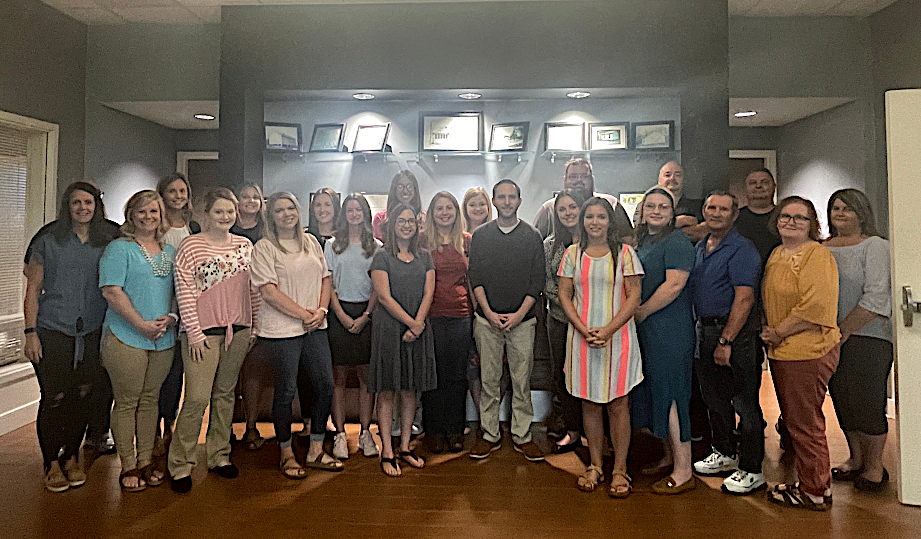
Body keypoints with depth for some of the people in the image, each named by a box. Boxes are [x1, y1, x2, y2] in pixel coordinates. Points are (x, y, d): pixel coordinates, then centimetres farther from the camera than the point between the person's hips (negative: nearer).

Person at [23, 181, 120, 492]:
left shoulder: (109, 241, 7)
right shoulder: (48, 240, 2)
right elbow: (33, 288, 3)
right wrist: (30, 332, -4)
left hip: (92, 332, 2)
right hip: (53, 330, -2)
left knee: (83, 396, 6)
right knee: (54, 397, -1)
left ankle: (72, 457, 24)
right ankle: (52, 463, 17)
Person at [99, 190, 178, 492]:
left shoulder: (170, 251, 14)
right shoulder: (119, 248, -3)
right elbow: (111, 291, -11)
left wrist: (172, 317, -4)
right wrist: (142, 324, -16)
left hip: (163, 339, 5)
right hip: (126, 338, -5)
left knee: (150, 400, 12)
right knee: (127, 402, 2)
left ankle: (146, 461, 23)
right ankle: (128, 466, 14)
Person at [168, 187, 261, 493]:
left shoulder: (245, 245, 9)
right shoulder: (191, 245, -4)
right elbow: (184, 291, -8)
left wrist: (254, 324, 10)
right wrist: (194, 332, -11)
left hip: (238, 330, 4)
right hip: (204, 332, -4)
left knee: (226, 394, 13)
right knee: (197, 398, -6)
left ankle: (219, 455, 27)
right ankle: (181, 465, 10)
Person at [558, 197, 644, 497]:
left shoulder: (625, 253, 2)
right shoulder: (572, 254, 7)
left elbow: (634, 296, -3)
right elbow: (564, 295, 4)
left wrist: (608, 330, -13)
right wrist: (584, 330, -9)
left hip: (618, 336, -2)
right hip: (582, 337, 2)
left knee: (617, 404, 2)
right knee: (589, 403, 8)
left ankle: (620, 470, 14)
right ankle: (595, 466, 21)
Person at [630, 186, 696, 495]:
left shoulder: (676, 242, -11)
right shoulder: (643, 241, 16)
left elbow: (674, 285, -21)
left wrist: (640, 313, -14)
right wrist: (635, 313, 10)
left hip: (670, 331, -9)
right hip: (647, 330, 9)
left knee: (670, 395, -5)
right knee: (656, 392, 15)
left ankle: (683, 471, 6)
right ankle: (669, 457, 30)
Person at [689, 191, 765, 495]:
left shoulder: (741, 250, -12)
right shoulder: (700, 247, 13)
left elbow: (744, 299, -19)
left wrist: (726, 341, -21)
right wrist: (706, 334, 12)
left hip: (735, 332, -8)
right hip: (705, 330, 8)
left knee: (745, 402, 1)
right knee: (713, 396, 17)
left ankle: (751, 470, 12)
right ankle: (725, 453, 34)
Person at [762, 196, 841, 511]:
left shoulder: (817, 255, -13)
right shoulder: (776, 254, 15)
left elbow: (816, 306, -22)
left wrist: (778, 333, -15)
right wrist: (770, 333, 12)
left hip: (808, 352, -9)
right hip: (782, 352, 9)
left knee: (805, 425, 1)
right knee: (794, 421, 18)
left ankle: (814, 493, 18)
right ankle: (818, 482, 33)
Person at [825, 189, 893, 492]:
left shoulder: (874, 246, -5)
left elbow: (876, 298, -14)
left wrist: (844, 331, -16)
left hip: (867, 335, -5)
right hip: (830, 339, 5)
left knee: (867, 402, 1)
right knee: (843, 400, 12)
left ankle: (874, 467, 17)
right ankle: (855, 459, 28)